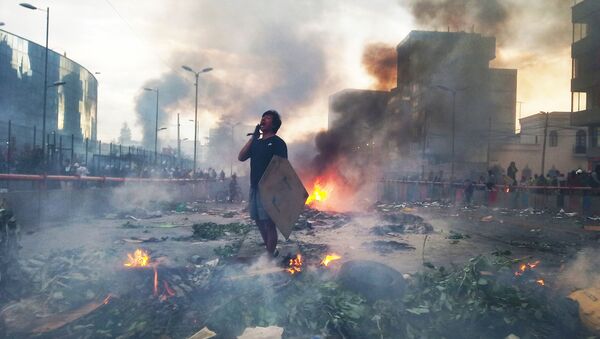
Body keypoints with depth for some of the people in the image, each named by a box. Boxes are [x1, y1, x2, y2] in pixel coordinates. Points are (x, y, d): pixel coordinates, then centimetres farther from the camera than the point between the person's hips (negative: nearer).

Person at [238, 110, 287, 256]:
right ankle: (269, 250, 27)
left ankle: (271, 255, 4)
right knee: (258, 220, 13)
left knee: (269, 222, -5)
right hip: (254, 187, 7)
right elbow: (241, 157, 6)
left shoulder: (277, 142, -4)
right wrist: (253, 137, 1)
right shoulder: (256, 142, 16)